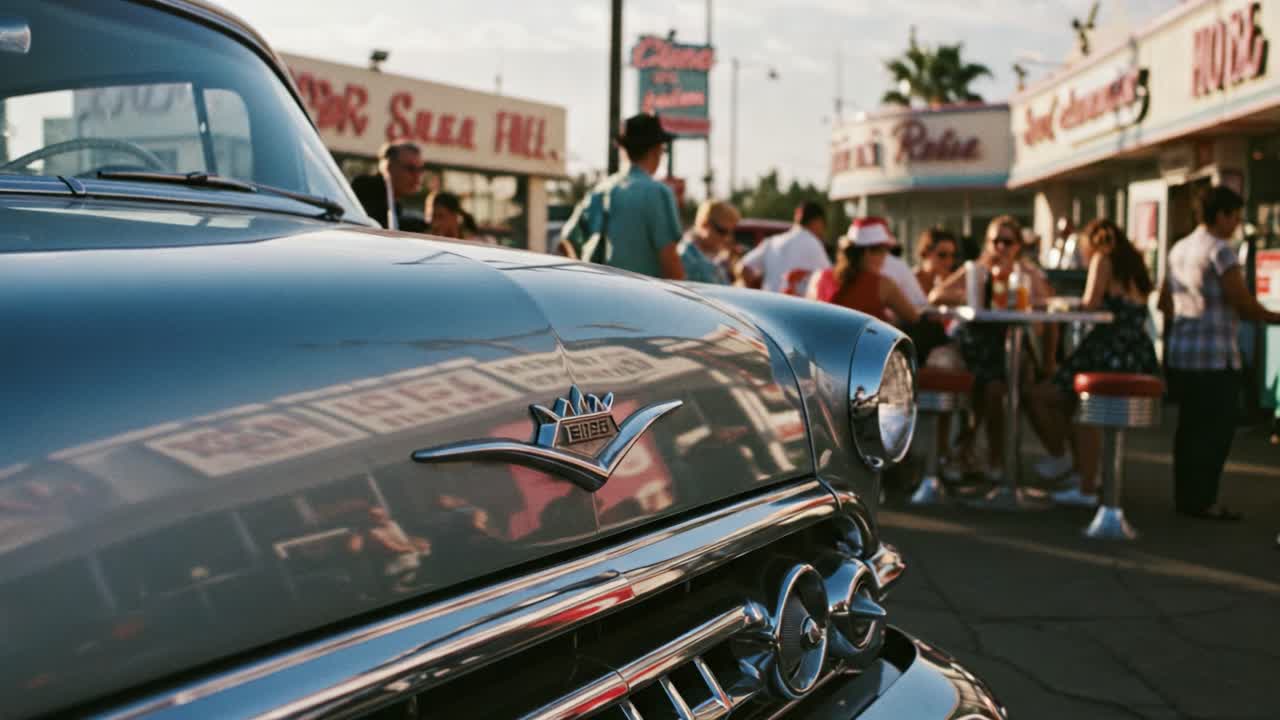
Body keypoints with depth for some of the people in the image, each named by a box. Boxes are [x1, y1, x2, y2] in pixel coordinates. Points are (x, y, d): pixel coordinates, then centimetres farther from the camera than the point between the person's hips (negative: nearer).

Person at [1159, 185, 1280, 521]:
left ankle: (1186, 497, 18)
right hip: (1214, 357, -9)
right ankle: (1201, 500, -1)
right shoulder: (1219, 251, -12)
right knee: (1216, 430, -3)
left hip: (1179, 353, 9)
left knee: (1190, 427, 13)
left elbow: (1164, 302, 21)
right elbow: (1245, 304, -14)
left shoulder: (1179, 249, 14)